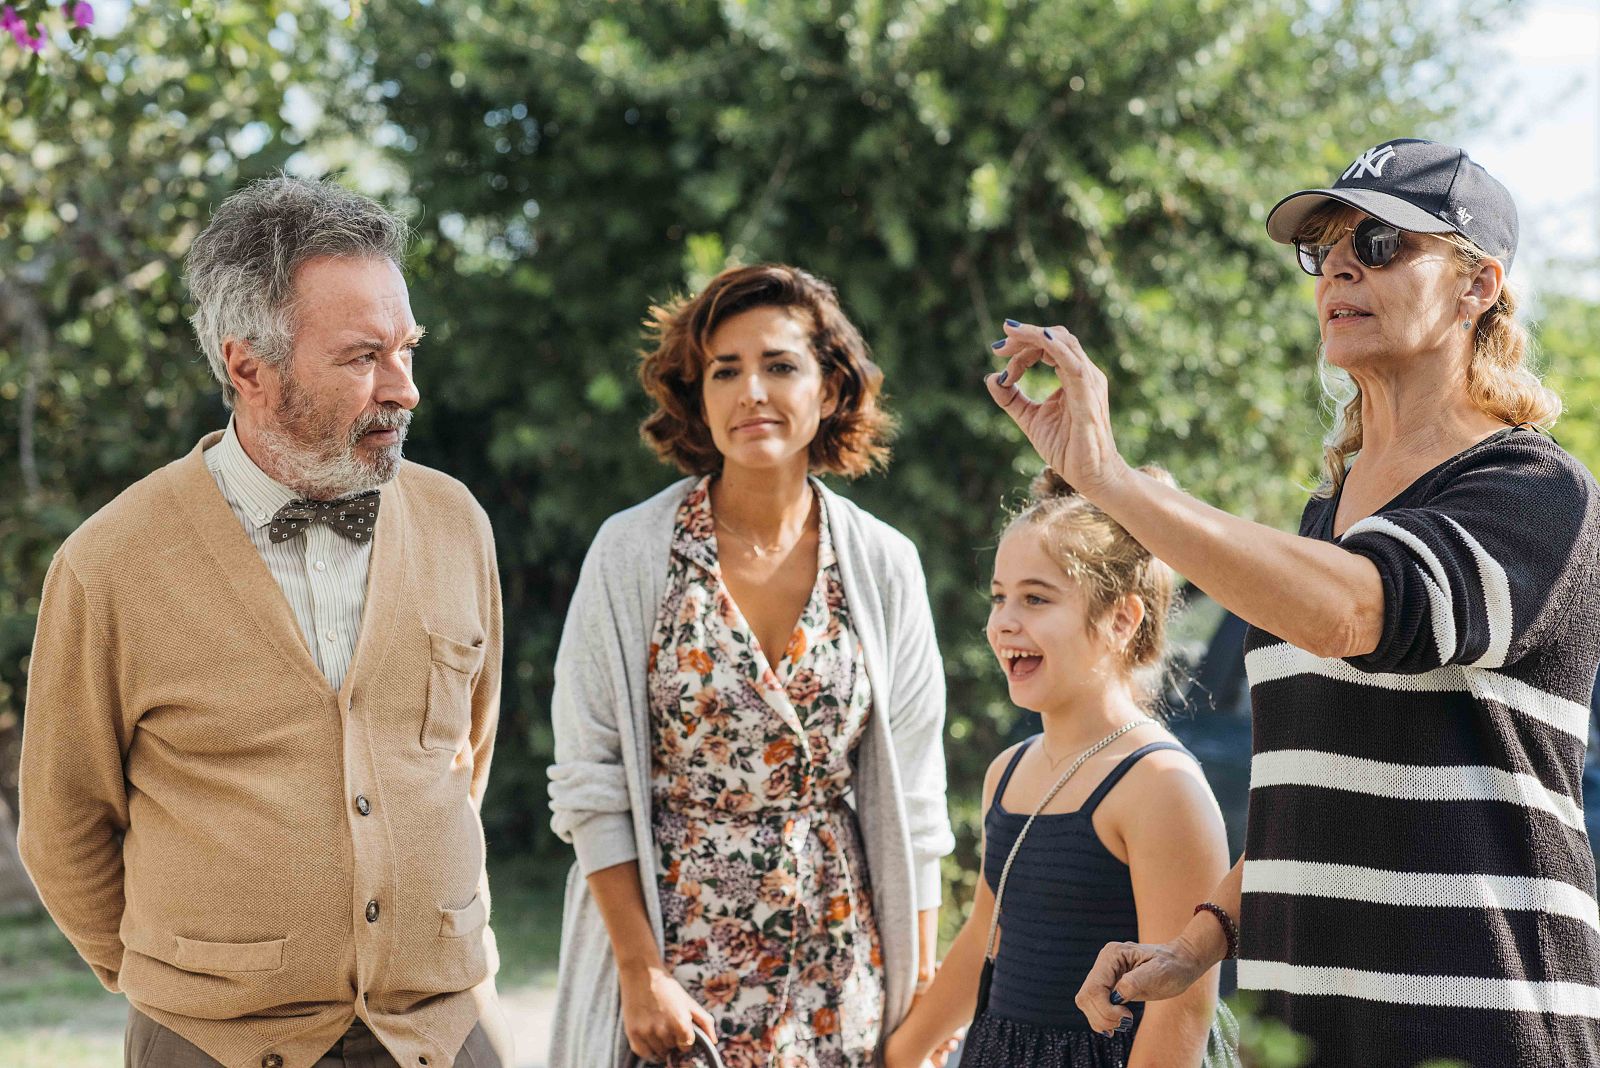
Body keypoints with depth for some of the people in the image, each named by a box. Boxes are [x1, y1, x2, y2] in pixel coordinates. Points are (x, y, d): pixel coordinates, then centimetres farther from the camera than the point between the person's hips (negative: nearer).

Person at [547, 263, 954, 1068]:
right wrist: (640, 972, -11)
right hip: (678, 964, -2)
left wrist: (920, 992, 2)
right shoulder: (632, 553, -6)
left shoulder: (883, 564, 0)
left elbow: (909, 797, 3)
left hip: (838, 977, 2)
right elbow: (590, 784, -6)